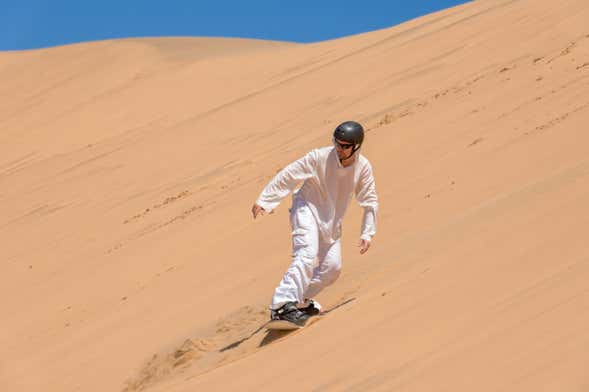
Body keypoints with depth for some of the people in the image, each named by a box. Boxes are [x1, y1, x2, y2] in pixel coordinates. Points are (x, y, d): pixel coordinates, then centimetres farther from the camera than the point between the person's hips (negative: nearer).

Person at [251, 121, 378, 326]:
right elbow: (288, 175, -18)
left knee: (333, 266, 1)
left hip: (331, 221, 6)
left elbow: (370, 201, 1)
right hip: (308, 209, -5)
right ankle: (282, 306, -38)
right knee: (307, 254, -27)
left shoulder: (363, 167, -8)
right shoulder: (320, 157, -20)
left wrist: (367, 233, -6)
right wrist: (263, 200, -22)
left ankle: (300, 300, 21)